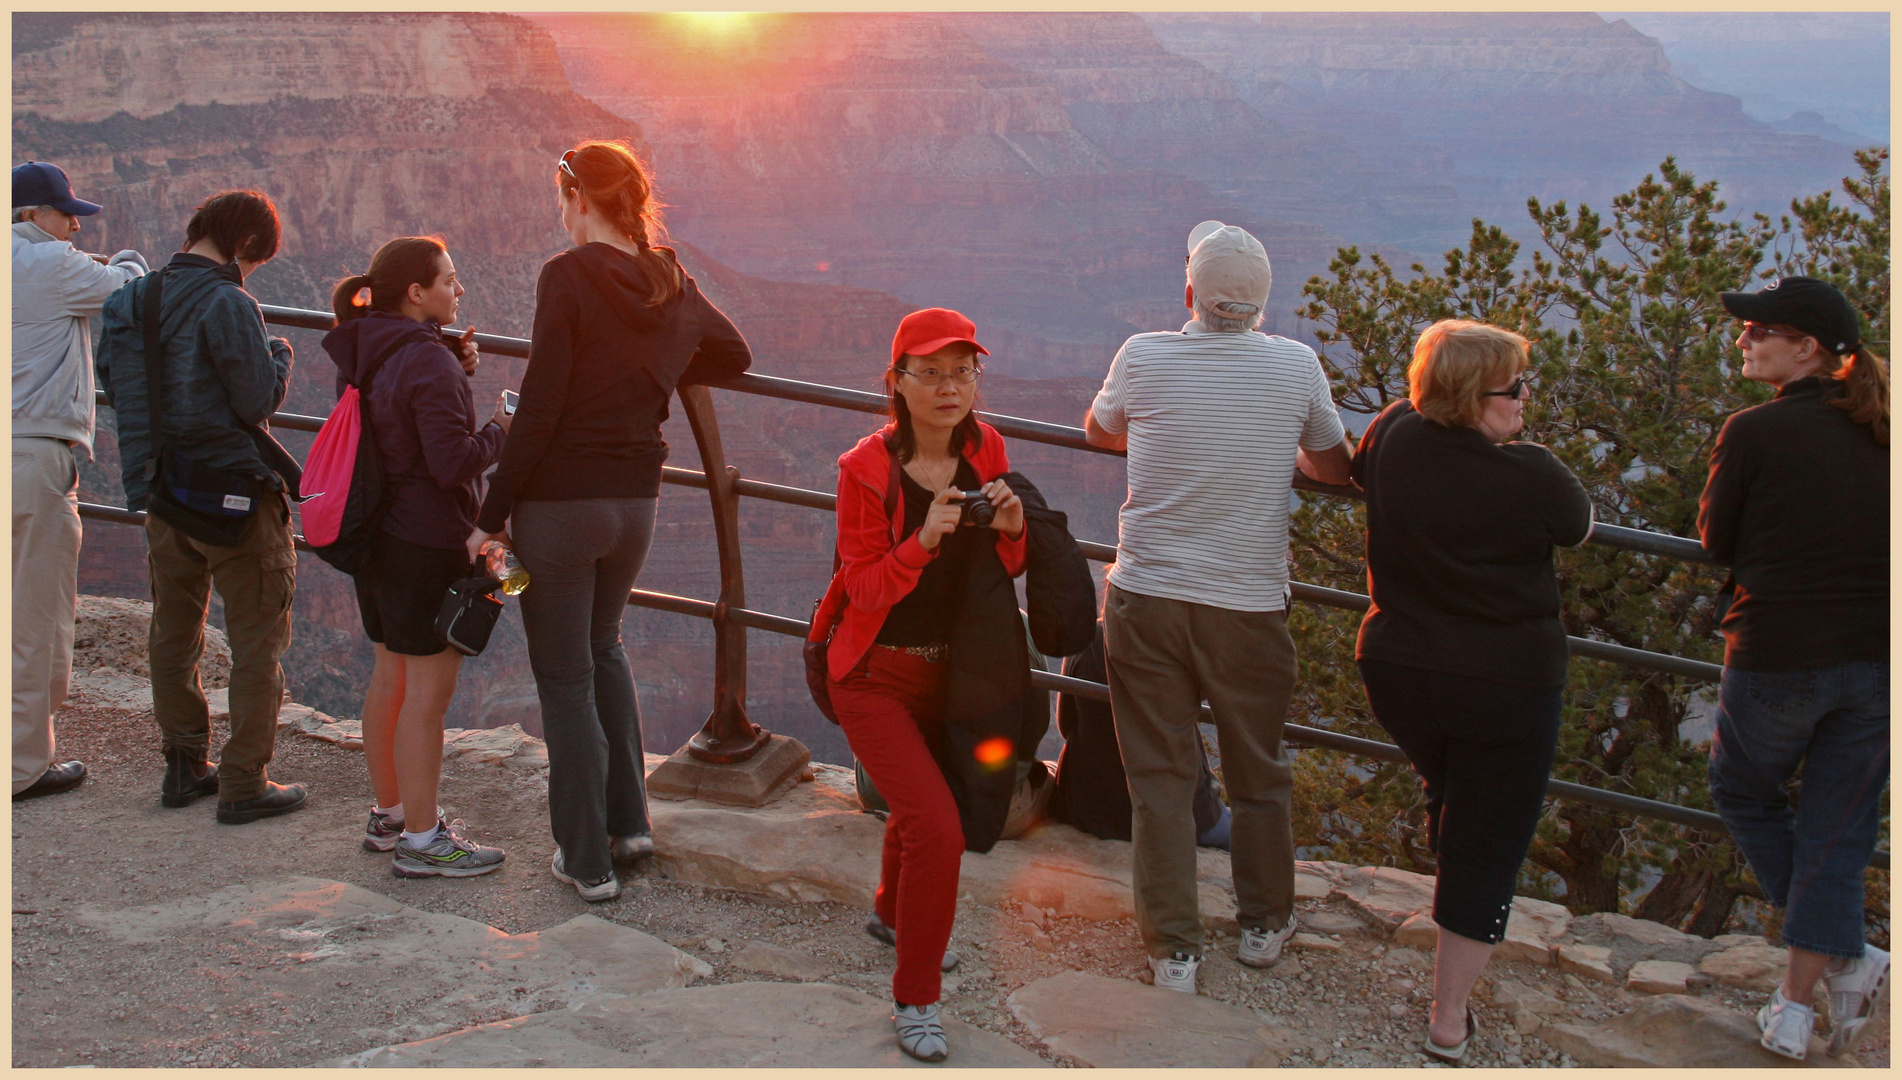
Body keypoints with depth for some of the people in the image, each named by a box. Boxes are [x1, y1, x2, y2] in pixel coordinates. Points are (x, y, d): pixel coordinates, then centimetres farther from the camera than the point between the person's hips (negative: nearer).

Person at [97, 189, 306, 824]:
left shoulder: (132, 300, 6)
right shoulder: (226, 304, -16)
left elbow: (113, 388, 13)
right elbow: (259, 400, -17)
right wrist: (280, 354, 1)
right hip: (233, 489, -7)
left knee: (174, 634, 17)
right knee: (258, 641, 2)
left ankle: (184, 769, 27)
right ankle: (245, 784, 3)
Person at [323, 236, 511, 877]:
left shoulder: (361, 357, 9)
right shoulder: (429, 363, -19)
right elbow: (454, 463, -23)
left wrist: (457, 372, 5)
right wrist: (499, 428, -6)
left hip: (378, 535, 10)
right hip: (429, 541, -10)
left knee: (391, 676, 19)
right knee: (430, 688, -2)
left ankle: (389, 813, 31)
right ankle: (421, 841, 5)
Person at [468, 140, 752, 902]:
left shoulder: (569, 276, -15)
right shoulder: (669, 281, 5)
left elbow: (539, 409, -18)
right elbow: (734, 356, 20)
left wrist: (493, 515, -13)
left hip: (560, 500, -6)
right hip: (636, 498, 7)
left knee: (565, 679, 5)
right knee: (603, 649, 26)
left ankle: (587, 861, 13)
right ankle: (629, 822, 29)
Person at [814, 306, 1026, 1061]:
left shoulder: (986, 453, -5)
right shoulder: (867, 468, -20)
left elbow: (1002, 570, 3)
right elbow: (865, 587, -18)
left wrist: (1013, 528, -19)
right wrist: (924, 539, -34)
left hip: (948, 667, 6)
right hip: (876, 676, -6)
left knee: (919, 804, 26)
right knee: (937, 827, -17)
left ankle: (892, 911, 57)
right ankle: (914, 1000, 1)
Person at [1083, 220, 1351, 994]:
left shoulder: (1142, 358, -6)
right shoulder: (1296, 366, -6)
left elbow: (1099, 431, 15)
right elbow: (1336, 468, 9)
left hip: (1146, 598, 0)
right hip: (1250, 605, 1)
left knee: (1160, 777, 9)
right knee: (1258, 773, 18)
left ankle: (1174, 950, 14)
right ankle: (1265, 925, 33)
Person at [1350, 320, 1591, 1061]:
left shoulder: (1394, 436, -7)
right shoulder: (1530, 475, -20)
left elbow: (1351, 466, 17)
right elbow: (1580, 528, 1)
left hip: (1397, 673, 5)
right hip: (1508, 686, -5)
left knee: (1447, 796, 31)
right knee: (1486, 842, 8)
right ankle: (1449, 1021, 13)